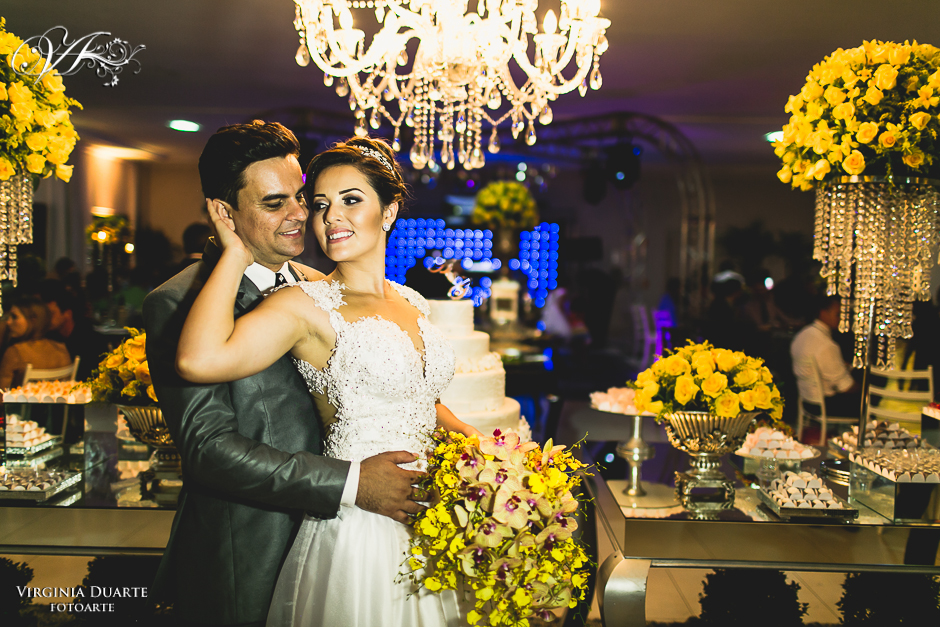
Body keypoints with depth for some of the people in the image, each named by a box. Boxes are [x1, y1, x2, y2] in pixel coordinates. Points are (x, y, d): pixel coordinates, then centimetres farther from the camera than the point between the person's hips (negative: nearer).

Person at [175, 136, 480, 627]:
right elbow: (198, 359, -31)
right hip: (357, 530, -6)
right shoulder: (306, 305, -13)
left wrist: (468, 435, 2)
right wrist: (237, 254, -18)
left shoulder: (413, 304, 7)